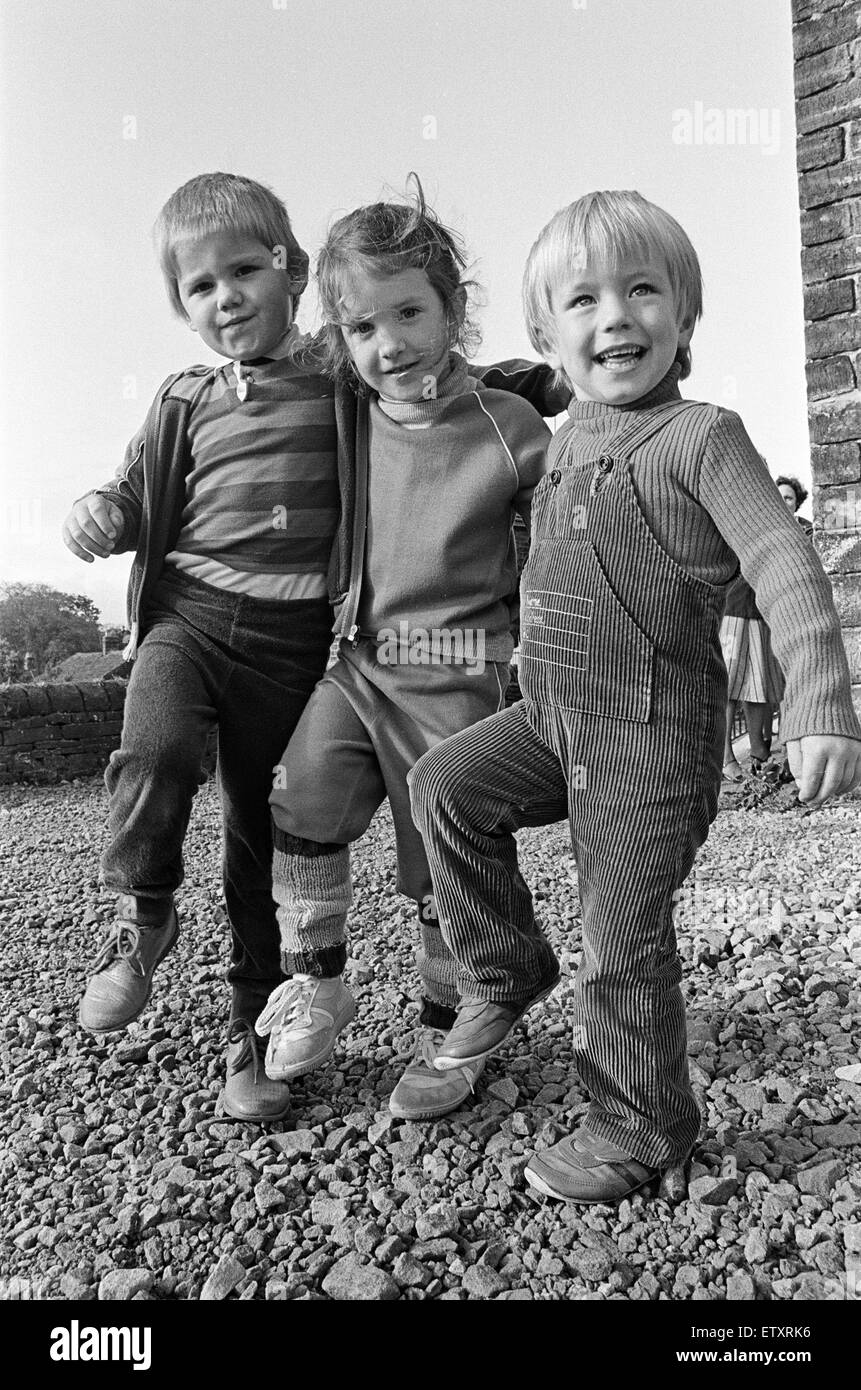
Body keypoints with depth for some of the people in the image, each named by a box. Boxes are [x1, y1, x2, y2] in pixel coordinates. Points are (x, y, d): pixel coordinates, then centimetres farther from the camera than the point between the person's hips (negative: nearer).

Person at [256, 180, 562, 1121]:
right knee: (302, 794, -17)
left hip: (459, 678, -4)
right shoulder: (353, 421, 6)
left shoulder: (510, 430, -7)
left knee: (446, 867, 5)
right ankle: (316, 982, 6)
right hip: (361, 660, 4)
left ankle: (445, 1032, 28)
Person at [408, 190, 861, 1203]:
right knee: (444, 784, -6)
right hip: (553, 715, 7)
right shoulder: (569, 435, 12)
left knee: (622, 937, 0)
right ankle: (502, 971, 14)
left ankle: (640, 1124, 23)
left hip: (653, 732, -7)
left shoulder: (703, 437, -10)